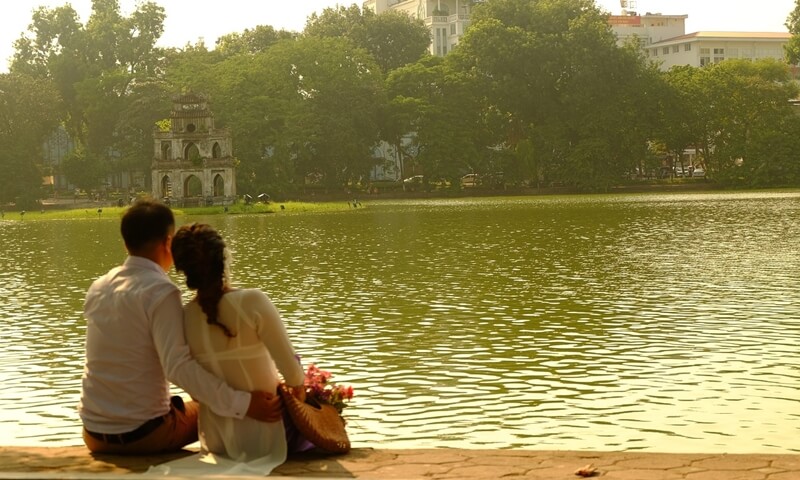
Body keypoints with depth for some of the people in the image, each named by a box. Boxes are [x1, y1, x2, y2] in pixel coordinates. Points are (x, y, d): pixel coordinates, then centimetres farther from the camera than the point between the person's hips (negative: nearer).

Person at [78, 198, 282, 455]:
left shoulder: (97, 288, 3)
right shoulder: (160, 292, -18)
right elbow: (178, 366, -28)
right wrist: (243, 403, -30)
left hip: (94, 434, 6)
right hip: (144, 434, -6)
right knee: (212, 410, 21)